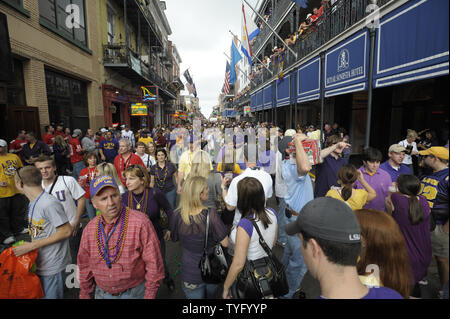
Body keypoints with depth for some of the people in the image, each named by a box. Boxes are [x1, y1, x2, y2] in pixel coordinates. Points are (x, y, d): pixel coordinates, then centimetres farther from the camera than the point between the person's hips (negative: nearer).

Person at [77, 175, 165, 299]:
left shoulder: (140, 222, -22)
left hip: (134, 292, -4)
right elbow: (85, 267, 7)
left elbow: (153, 263, -18)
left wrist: (149, 295, -14)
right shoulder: (89, 229, -4)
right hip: (101, 293, 4)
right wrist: (85, 295, 10)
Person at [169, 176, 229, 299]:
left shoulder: (178, 215, -20)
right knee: (211, 295, 31)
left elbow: (174, 238, -1)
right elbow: (225, 243, -20)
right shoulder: (211, 215, -28)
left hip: (191, 274, 0)